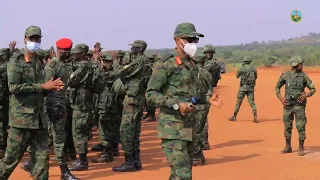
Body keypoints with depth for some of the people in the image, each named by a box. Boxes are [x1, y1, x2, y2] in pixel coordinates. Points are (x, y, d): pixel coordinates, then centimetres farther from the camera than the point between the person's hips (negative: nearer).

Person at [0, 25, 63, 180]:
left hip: (39, 117, 7)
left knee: (42, 156, 7)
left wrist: (51, 87, -1)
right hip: (21, 116, -7)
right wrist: (43, 86, -17)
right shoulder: (16, 60, -6)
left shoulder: (40, 63, 14)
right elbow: (13, 87, -17)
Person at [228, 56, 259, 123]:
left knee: (238, 102, 9)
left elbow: (237, 76, 8)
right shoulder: (254, 68, 2)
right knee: (252, 103, 3)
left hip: (243, 88, -2)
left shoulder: (241, 68, -7)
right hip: (251, 88, 2)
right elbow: (256, 77, 16)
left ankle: (234, 117, 18)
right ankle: (255, 118, -10)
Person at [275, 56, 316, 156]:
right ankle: (288, 147, 22)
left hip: (299, 105, -2)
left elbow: (313, 89, 2)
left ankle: (301, 148, 7)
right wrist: (280, 97, -5)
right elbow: (277, 87, 11)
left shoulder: (304, 76, -2)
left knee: (301, 127, -3)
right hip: (288, 105, 2)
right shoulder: (285, 75, 1)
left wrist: (306, 95, -18)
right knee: (287, 127, 9)